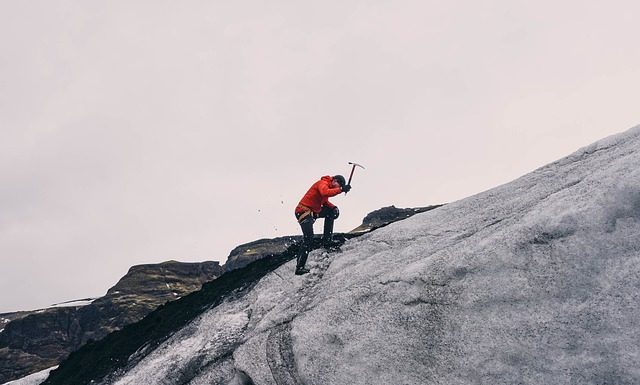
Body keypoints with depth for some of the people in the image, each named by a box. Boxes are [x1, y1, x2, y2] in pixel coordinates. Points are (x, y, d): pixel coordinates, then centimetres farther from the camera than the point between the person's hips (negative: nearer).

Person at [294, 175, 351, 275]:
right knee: (308, 240, -16)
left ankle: (327, 240, 9)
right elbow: (325, 193, -36)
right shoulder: (323, 183, -14)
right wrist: (341, 189, -37)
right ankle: (299, 267, -16)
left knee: (331, 212, 12)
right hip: (304, 211, -10)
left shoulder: (328, 187, 15)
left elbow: (325, 202, 22)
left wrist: (334, 207, 5)